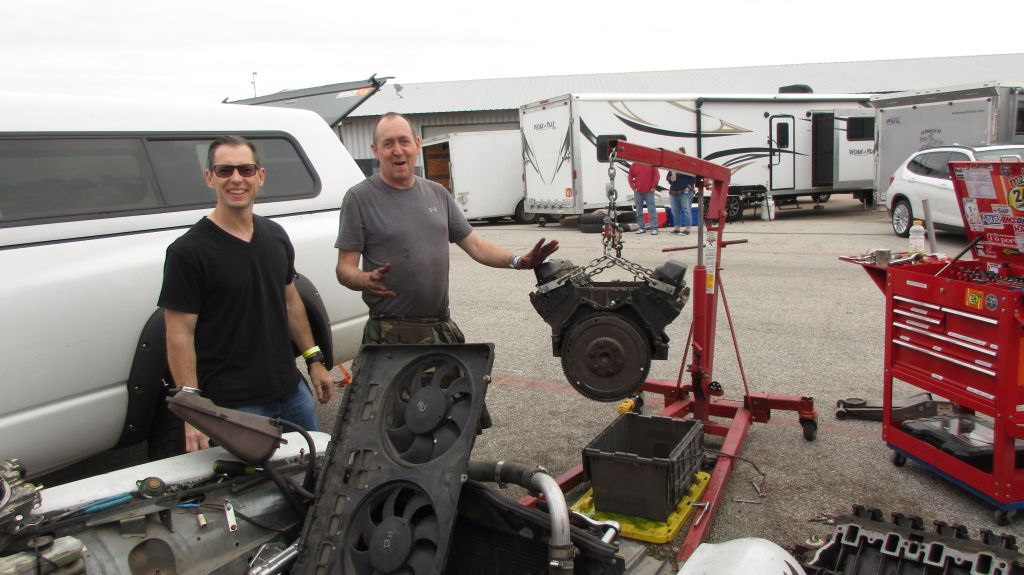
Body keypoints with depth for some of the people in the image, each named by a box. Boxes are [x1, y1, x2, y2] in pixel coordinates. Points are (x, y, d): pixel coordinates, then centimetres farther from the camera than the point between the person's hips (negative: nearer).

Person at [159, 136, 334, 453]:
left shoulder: (276, 235, 7)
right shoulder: (187, 251, -13)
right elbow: (180, 335, -15)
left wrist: (315, 360, 13)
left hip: (292, 391, 6)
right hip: (233, 405, -6)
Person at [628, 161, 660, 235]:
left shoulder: (651, 164, 0)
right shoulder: (634, 165, 5)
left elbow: (657, 175, 0)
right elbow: (630, 177, 9)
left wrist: (653, 187, -4)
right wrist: (634, 188, 1)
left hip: (649, 192, -2)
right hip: (638, 192, 3)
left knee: (652, 210, -4)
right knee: (639, 211, 6)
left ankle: (654, 228, -5)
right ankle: (640, 228, 13)